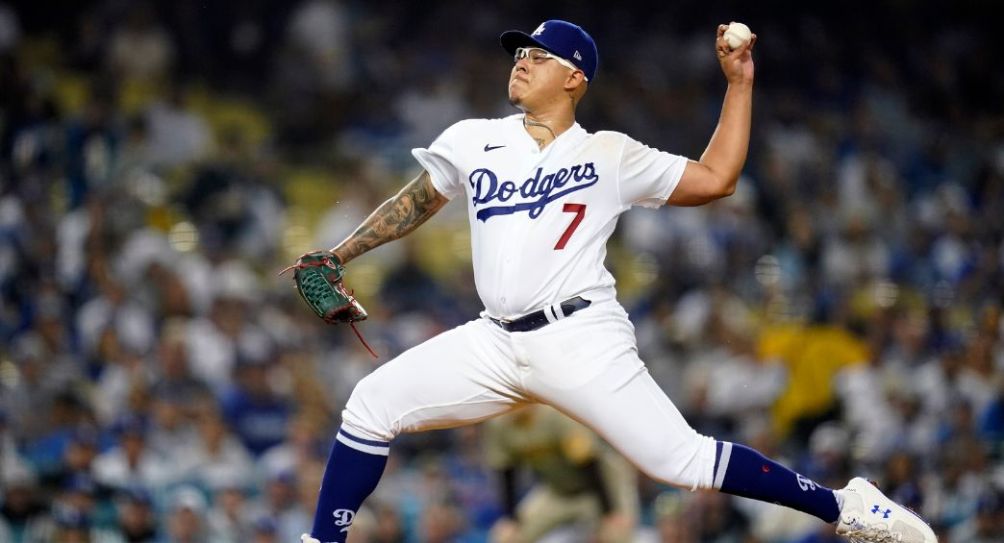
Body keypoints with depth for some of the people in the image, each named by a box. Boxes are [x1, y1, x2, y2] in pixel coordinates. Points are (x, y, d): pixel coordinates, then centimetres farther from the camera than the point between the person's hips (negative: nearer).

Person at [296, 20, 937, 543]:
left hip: (583, 340, -4)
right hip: (496, 342, 4)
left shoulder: (612, 156, 5)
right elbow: (415, 204, 24)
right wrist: (335, 256, 18)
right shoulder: (472, 142, 12)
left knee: (682, 460, -13)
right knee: (373, 404, -10)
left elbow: (716, 178, 6)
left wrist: (739, 84, 3)